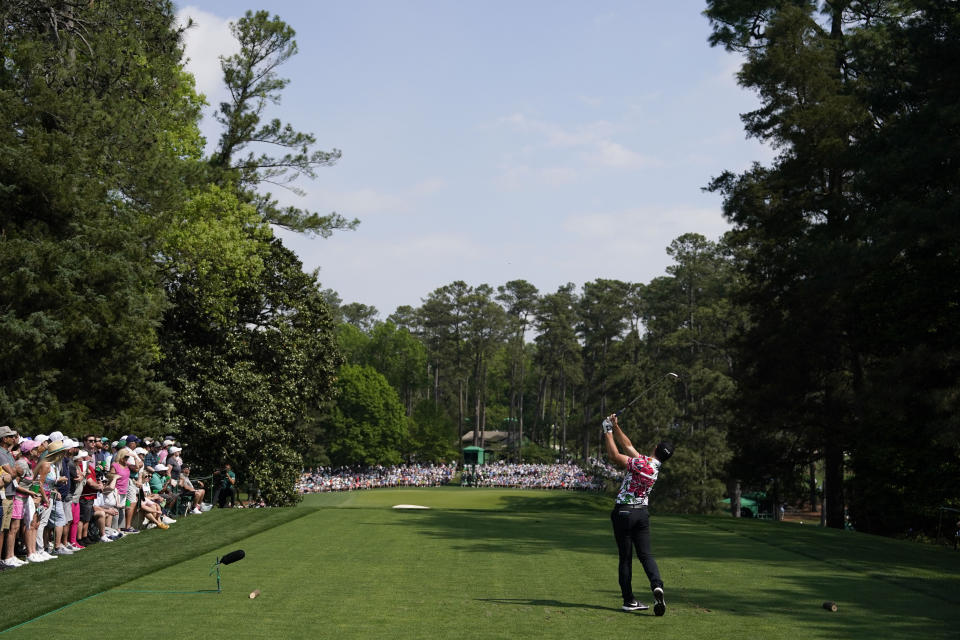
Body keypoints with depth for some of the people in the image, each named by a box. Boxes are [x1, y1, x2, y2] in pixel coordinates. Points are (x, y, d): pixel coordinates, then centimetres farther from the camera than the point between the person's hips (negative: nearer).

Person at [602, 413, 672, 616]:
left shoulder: (642, 464, -18)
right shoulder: (655, 466, 6)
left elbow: (614, 456, -19)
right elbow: (628, 446, 14)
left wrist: (608, 432, -9)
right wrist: (615, 427, 12)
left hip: (624, 513, -6)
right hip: (642, 513, 6)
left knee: (625, 557, 2)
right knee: (645, 554, 4)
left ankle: (629, 600, 5)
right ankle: (657, 586, -21)